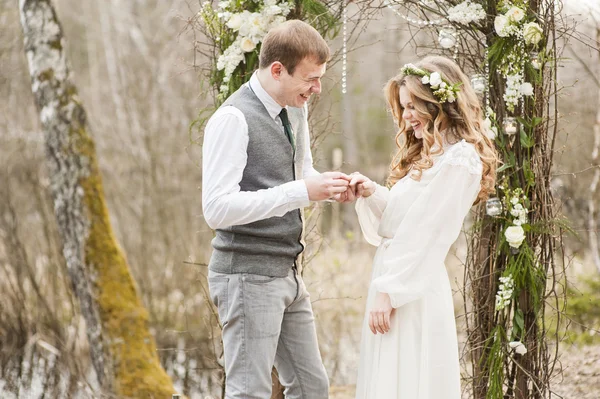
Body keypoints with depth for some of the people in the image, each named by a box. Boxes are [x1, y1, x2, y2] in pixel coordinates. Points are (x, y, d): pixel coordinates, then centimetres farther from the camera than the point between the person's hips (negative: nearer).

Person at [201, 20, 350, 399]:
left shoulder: (295, 111, 8)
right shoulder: (234, 118, -17)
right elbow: (217, 208, -25)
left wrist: (331, 186, 1)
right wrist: (303, 192, -27)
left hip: (287, 274, 9)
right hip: (248, 277, -9)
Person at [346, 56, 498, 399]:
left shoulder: (459, 160, -13)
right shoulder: (428, 156, 17)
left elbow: (425, 236, -17)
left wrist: (389, 291, -18)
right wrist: (372, 194, 0)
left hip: (414, 289, -9)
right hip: (395, 273, 9)